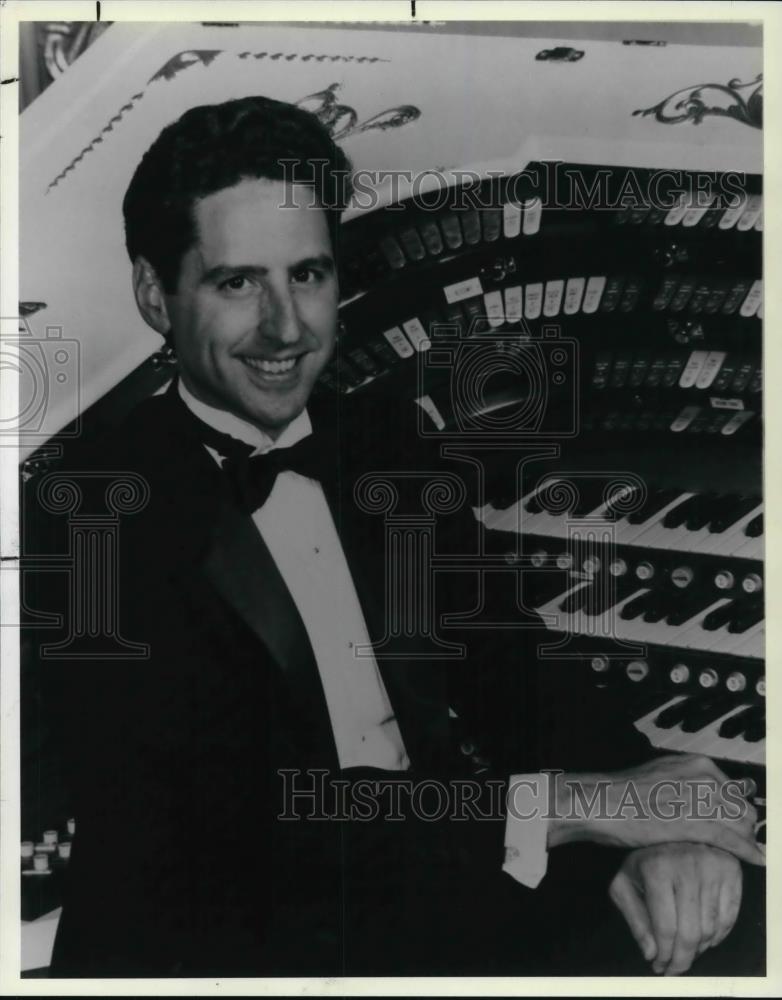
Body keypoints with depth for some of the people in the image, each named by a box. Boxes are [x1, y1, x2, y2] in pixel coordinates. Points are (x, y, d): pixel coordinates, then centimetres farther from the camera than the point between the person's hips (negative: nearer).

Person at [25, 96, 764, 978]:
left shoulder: (382, 448, 6)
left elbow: (505, 681, 2)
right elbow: (221, 825, -20)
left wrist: (644, 829, -16)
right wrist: (560, 808, -19)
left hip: (449, 909, 5)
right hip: (229, 940, -3)